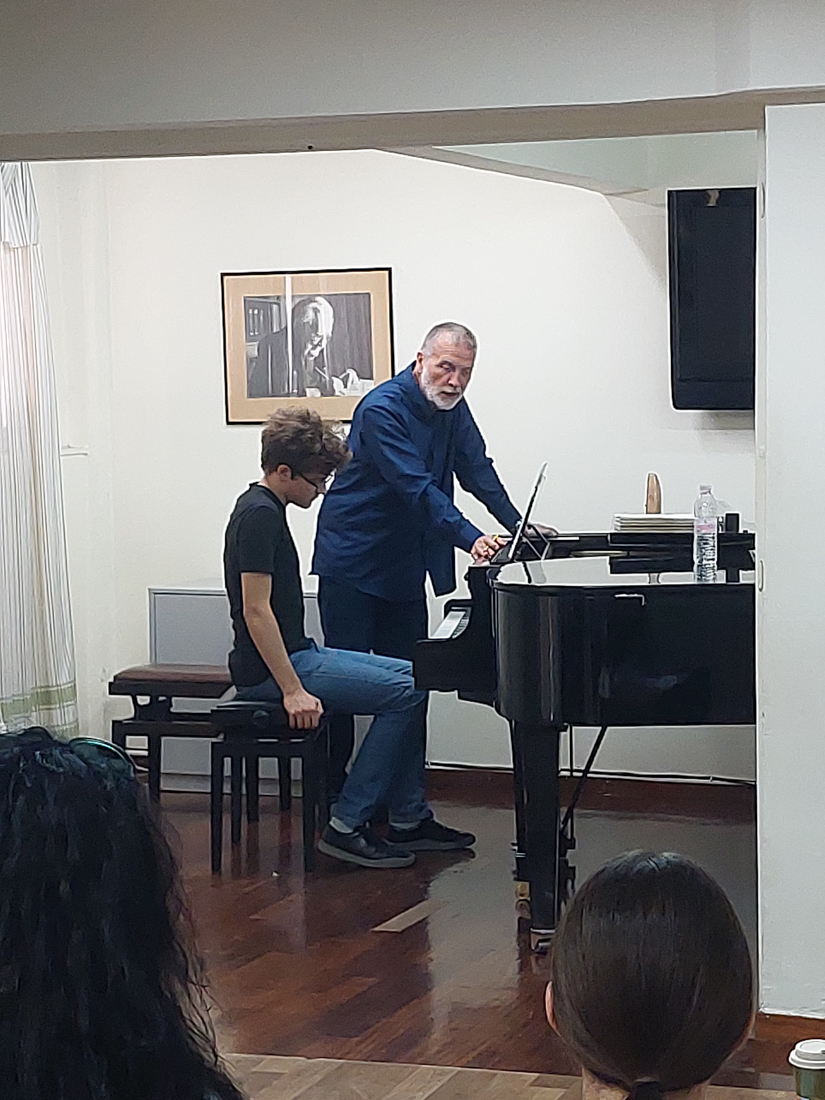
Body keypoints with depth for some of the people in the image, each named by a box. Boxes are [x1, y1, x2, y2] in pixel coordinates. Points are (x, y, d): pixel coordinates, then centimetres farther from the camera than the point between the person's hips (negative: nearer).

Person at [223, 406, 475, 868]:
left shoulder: (263, 508, 15)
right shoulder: (260, 515, -17)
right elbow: (255, 611, -23)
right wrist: (293, 691, -25)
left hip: (296, 653, 11)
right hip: (270, 669, -11)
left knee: (411, 678, 11)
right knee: (404, 692, -15)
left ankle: (409, 820, 12)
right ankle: (347, 826, -12)